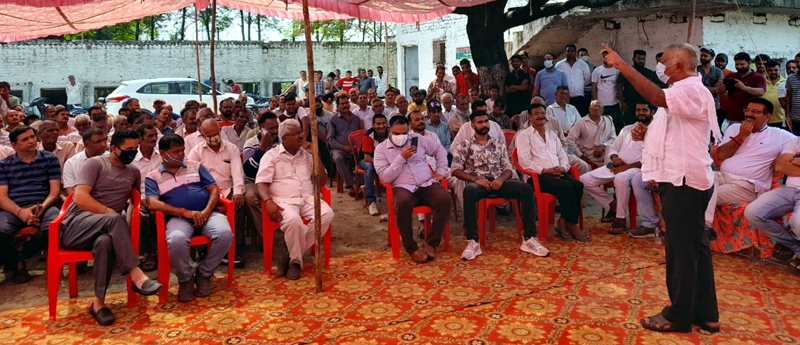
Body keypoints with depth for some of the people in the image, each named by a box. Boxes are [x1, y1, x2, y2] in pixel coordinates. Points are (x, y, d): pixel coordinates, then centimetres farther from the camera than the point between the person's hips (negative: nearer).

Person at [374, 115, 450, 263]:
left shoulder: (418, 139, 12)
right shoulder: (381, 149, 4)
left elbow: (440, 150, 22)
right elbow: (385, 177, -6)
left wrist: (441, 172, 10)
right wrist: (401, 158, -12)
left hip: (427, 184, 3)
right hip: (403, 188, -3)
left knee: (444, 199, -29)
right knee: (402, 203, -39)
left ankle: (430, 243, -15)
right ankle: (411, 247, -20)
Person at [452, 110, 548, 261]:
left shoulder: (499, 144, 17)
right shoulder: (464, 145, 7)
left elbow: (508, 168, 13)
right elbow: (456, 169, -1)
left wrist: (501, 179, -11)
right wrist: (476, 179, -16)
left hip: (499, 182, 3)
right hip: (478, 183, -3)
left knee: (527, 188, -24)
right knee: (469, 191, -40)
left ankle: (529, 239, -20)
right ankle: (473, 241, -35)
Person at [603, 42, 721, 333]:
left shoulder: (692, 90, -14)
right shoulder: (682, 92, 20)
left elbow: (656, 97, -35)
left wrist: (621, 65, -32)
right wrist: (647, 134, 5)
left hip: (684, 181, -11)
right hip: (680, 179, 11)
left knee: (682, 249, -2)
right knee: (695, 247, 14)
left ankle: (679, 315, 9)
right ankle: (705, 313, 23)